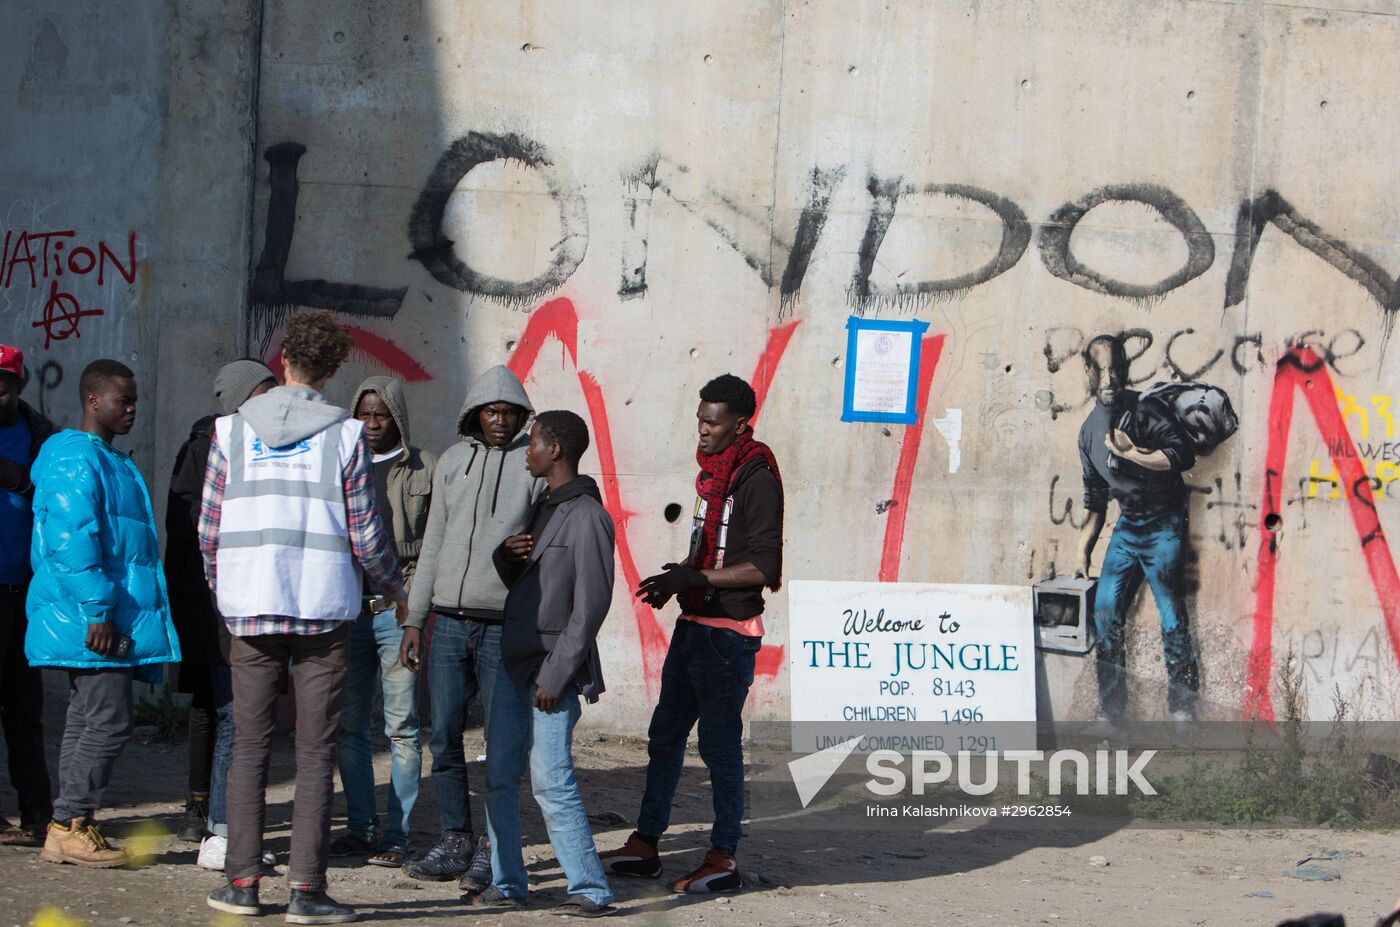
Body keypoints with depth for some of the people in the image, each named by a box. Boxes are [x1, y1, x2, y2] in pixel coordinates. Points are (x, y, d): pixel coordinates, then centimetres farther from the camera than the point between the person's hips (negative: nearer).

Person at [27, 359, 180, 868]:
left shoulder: (112, 462, 21)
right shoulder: (76, 459, -12)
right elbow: (72, 540, -21)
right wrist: (98, 610, -23)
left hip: (111, 617, 10)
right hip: (91, 620, -10)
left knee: (87, 721, 11)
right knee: (108, 721, -11)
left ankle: (71, 829, 14)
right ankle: (70, 826, -7)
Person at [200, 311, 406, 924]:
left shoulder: (232, 430, 3)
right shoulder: (345, 435, -2)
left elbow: (209, 528, 3)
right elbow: (364, 534, -1)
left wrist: (221, 588, 21)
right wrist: (396, 590, 16)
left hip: (249, 608, 2)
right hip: (323, 608, -2)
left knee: (249, 746, 9)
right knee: (315, 752, 2)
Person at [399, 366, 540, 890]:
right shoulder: (453, 461, 12)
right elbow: (433, 545, 16)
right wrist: (414, 619, 12)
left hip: (504, 626, -4)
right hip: (448, 623, 4)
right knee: (444, 738, 4)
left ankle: (492, 849, 5)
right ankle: (454, 842, 13)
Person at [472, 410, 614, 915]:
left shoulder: (586, 517, -13)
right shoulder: (543, 508, 16)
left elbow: (591, 604, -17)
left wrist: (556, 674, -19)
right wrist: (506, 556, 1)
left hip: (552, 670, -9)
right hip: (513, 663, 9)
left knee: (551, 783, -11)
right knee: (500, 778, 9)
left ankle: (591, 890, -6)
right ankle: (507, 884, 17)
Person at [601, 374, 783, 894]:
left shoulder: (756, 479, -14)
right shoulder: (712, 471, 13)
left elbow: (763, 567, -19)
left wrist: (692, 579, -20)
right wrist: (677, 581, 7)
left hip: (728, 632, -10)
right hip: (693, 624, 10)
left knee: (720, 743, -4)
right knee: (665, 734, 12)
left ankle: (723, 860, 3)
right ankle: (645, 844, 20)